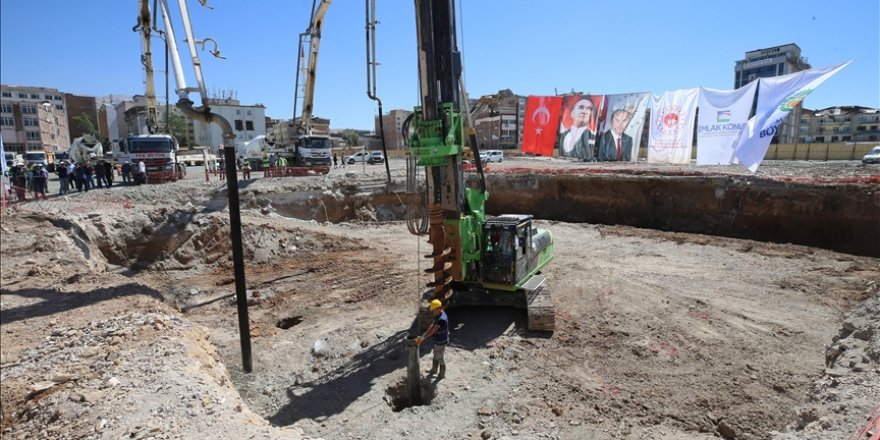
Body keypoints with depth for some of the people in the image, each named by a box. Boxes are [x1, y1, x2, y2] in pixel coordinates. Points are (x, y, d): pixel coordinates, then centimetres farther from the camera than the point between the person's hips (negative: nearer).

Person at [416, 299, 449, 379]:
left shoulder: (442, 319, -33)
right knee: (435, 356, 26)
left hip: (441, 342, -9)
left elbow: (433, 330, -32)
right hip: (437, 340, 9)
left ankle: (442, 374, 32)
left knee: (440, 358, 11)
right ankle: (434, 370, 46)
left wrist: (423, 338, -29)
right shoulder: (438, 315, -2)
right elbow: (432, 326, 0)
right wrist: (423, 336, -6)